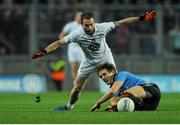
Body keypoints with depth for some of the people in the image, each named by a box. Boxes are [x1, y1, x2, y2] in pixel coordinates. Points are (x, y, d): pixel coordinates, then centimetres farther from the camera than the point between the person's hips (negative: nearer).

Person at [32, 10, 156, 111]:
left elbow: (121, 23, -20)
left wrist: (142, 18, -19)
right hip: (89, 61, 0)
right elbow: (60, 42, -31)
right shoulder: (78, 34, -30)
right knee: (77, 87, 2)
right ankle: (69, 106, 26)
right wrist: (44, 52, -41)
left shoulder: (102, 27, -28)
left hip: (105, 57, 0)